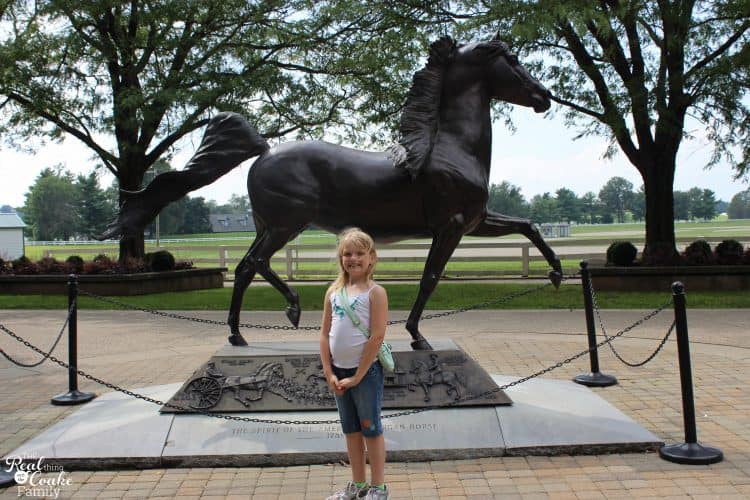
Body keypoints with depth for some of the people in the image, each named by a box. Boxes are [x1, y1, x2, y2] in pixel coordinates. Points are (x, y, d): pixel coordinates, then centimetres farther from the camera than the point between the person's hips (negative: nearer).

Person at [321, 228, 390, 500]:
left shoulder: (375, 292, -11)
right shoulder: (333, 291, 4)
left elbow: (377, 337, -16)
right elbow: (325, 334, 5)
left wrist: (357, 376, -15)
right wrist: (329, 373, -2)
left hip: (366, 371, -6)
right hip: (339, 371, 6)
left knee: (371, 429, 7)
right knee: (351, 429, 18)